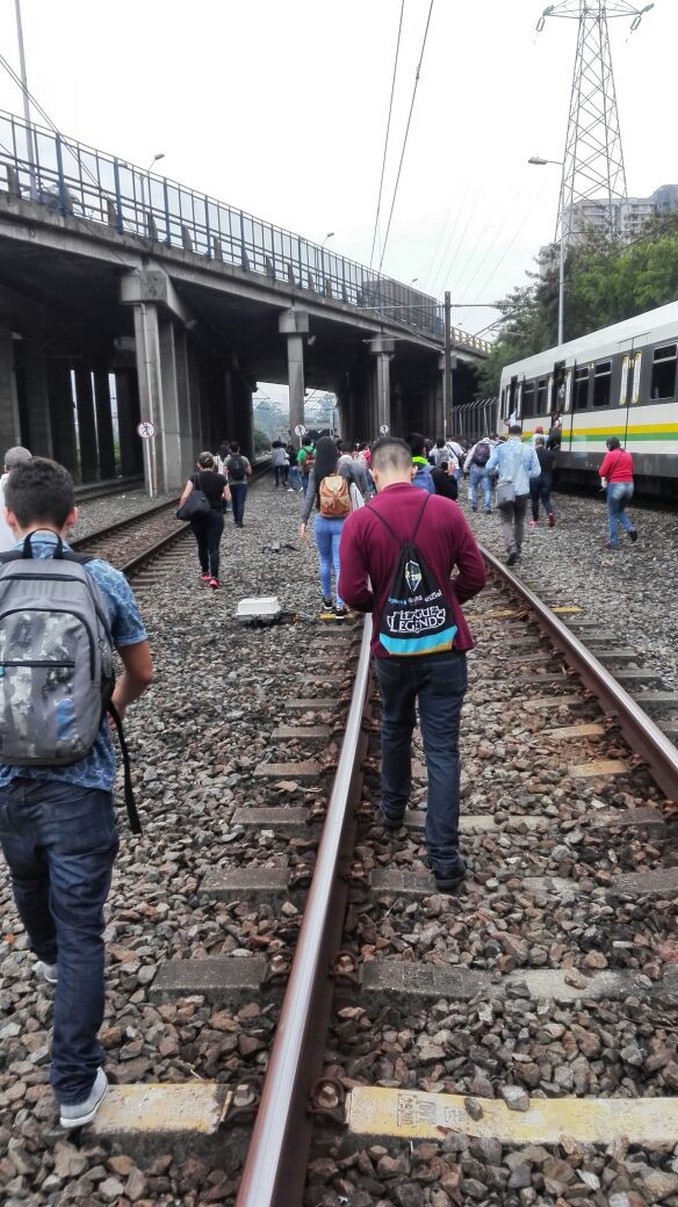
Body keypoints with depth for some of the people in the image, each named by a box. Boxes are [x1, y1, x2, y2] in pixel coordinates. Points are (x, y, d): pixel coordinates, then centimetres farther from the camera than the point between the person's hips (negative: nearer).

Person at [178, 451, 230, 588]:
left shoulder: (195, 478, -6)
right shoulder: (221, 478, -4)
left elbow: (185, 496, -13)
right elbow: (228, 498, -2)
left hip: (198, 516, 1)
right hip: (215, 516, -1)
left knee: (202, 545, 18)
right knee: (214, 547, -2)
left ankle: (205, 573, 31)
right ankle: (214, 577, -15)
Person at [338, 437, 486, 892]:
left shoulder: (360, 520, -9)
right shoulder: (447, 510, -6)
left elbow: (352, 593, -10)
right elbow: (475, 576, -3)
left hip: (392, 648, 1)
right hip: (445, 646, 0)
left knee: (395, 730, 25)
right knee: (443, 750, 3)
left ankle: (394, 808, 46)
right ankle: (445, 858, 6)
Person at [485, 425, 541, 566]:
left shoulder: (500, 448, -5)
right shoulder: (529, 449, -2)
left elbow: (489, 468, -6)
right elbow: (536, 471, -1)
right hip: (522, 491, 2)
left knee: (506, 521, 3)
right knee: (519, 521, 18)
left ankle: (511, 548, -19)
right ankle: (518, 550, 26)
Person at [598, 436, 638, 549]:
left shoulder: (610, 455, -7)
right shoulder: (628, 455, 13)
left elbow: (602, 472, -9)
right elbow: (631, 471, 20)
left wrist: (605, 478, 11)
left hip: (616, 486, -6)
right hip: (629, 485, 6)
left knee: (612, 515, 5)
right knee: (621, 510, 25)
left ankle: (613, 542, 6)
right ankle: (630, 529, 1)